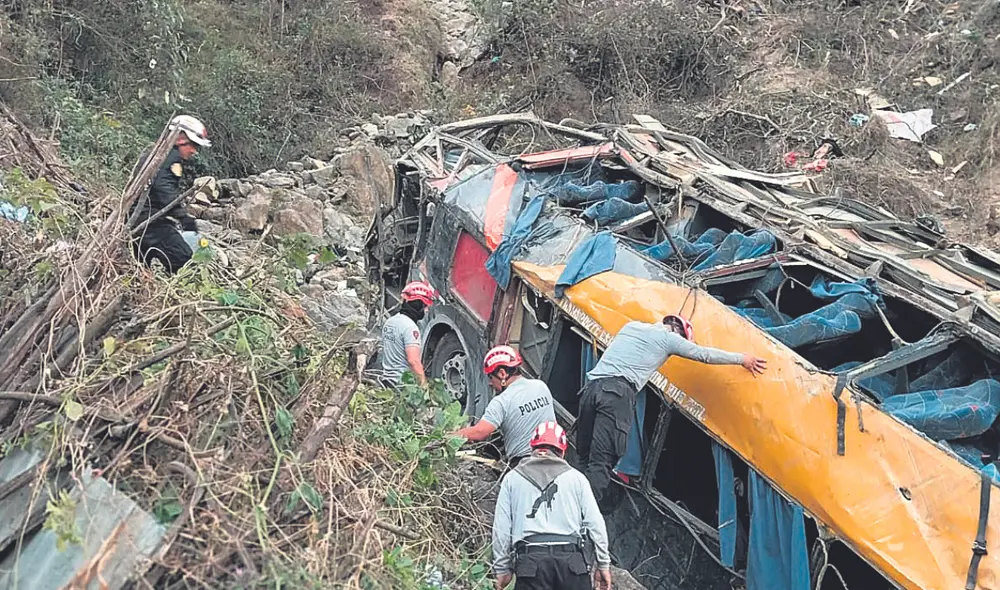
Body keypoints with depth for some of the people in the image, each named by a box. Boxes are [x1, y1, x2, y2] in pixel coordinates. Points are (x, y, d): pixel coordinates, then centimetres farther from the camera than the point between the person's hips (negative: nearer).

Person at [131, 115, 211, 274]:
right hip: (150, 219, -10)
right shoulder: (172, 156, -5)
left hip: (134, 218, 10)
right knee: (184, 260, -23)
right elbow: (166, 191, -22)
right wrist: (186, 219, -29)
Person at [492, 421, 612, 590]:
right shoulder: (576, 477, 13)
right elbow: (595, 523, 7)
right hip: (572, 558, 1)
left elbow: (501, 528, 8)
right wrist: (603, 565, 12)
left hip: (531, 560, 0)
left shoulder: (512, 478, 13)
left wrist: (501, 569, 13)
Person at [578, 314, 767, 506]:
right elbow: (705, 354, 20)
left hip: (591, 387, 6)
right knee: (600, 465, -9)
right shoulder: (668, 337, 9)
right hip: (617, 392, -6)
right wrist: (742, 359, 35)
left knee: (585, 459, 10)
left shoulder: (631, 326, 26)